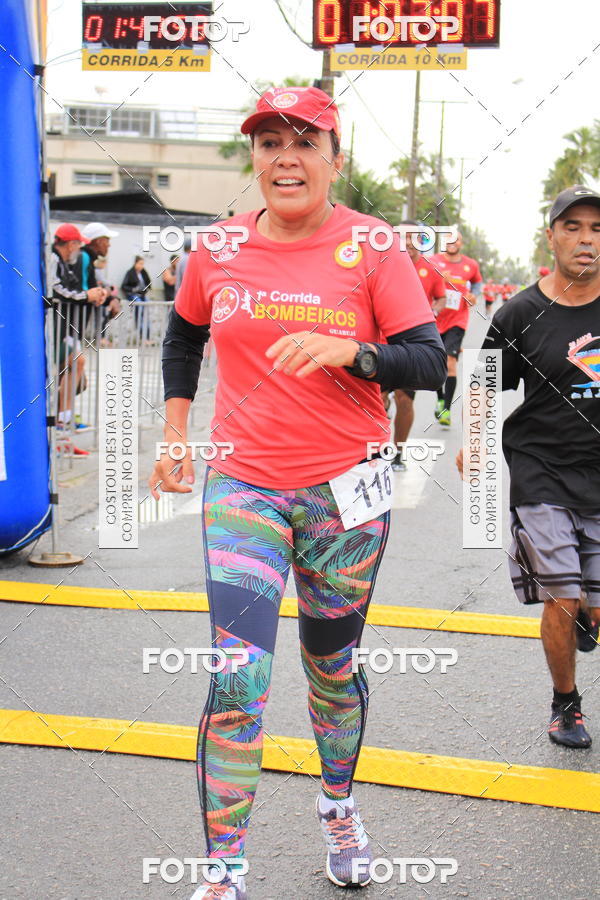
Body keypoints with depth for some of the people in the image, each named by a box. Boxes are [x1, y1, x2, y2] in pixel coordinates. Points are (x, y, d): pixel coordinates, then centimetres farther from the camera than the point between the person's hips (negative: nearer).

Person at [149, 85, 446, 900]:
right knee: (235, 678, -10)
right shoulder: (218, 251, 2)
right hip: (243, 484, 1)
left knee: (332, 665, 16)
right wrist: (175, 433, 13)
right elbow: (184, 335, 20)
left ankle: (338, 805, 44)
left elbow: (430, 363, -9)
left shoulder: (371, 248, -5)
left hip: (345, 487, 0)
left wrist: (349, 351, -26)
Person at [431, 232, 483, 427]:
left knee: (450, 362, -14)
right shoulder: (433, 261, -2)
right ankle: (440, 399, 35)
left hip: (457, 321, -1)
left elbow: (477, 281, 24)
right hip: (434, 320, 1)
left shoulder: (470, 265, 4)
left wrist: (474, 294, 2)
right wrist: (440, 280, -23)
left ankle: (446, 410, -12)